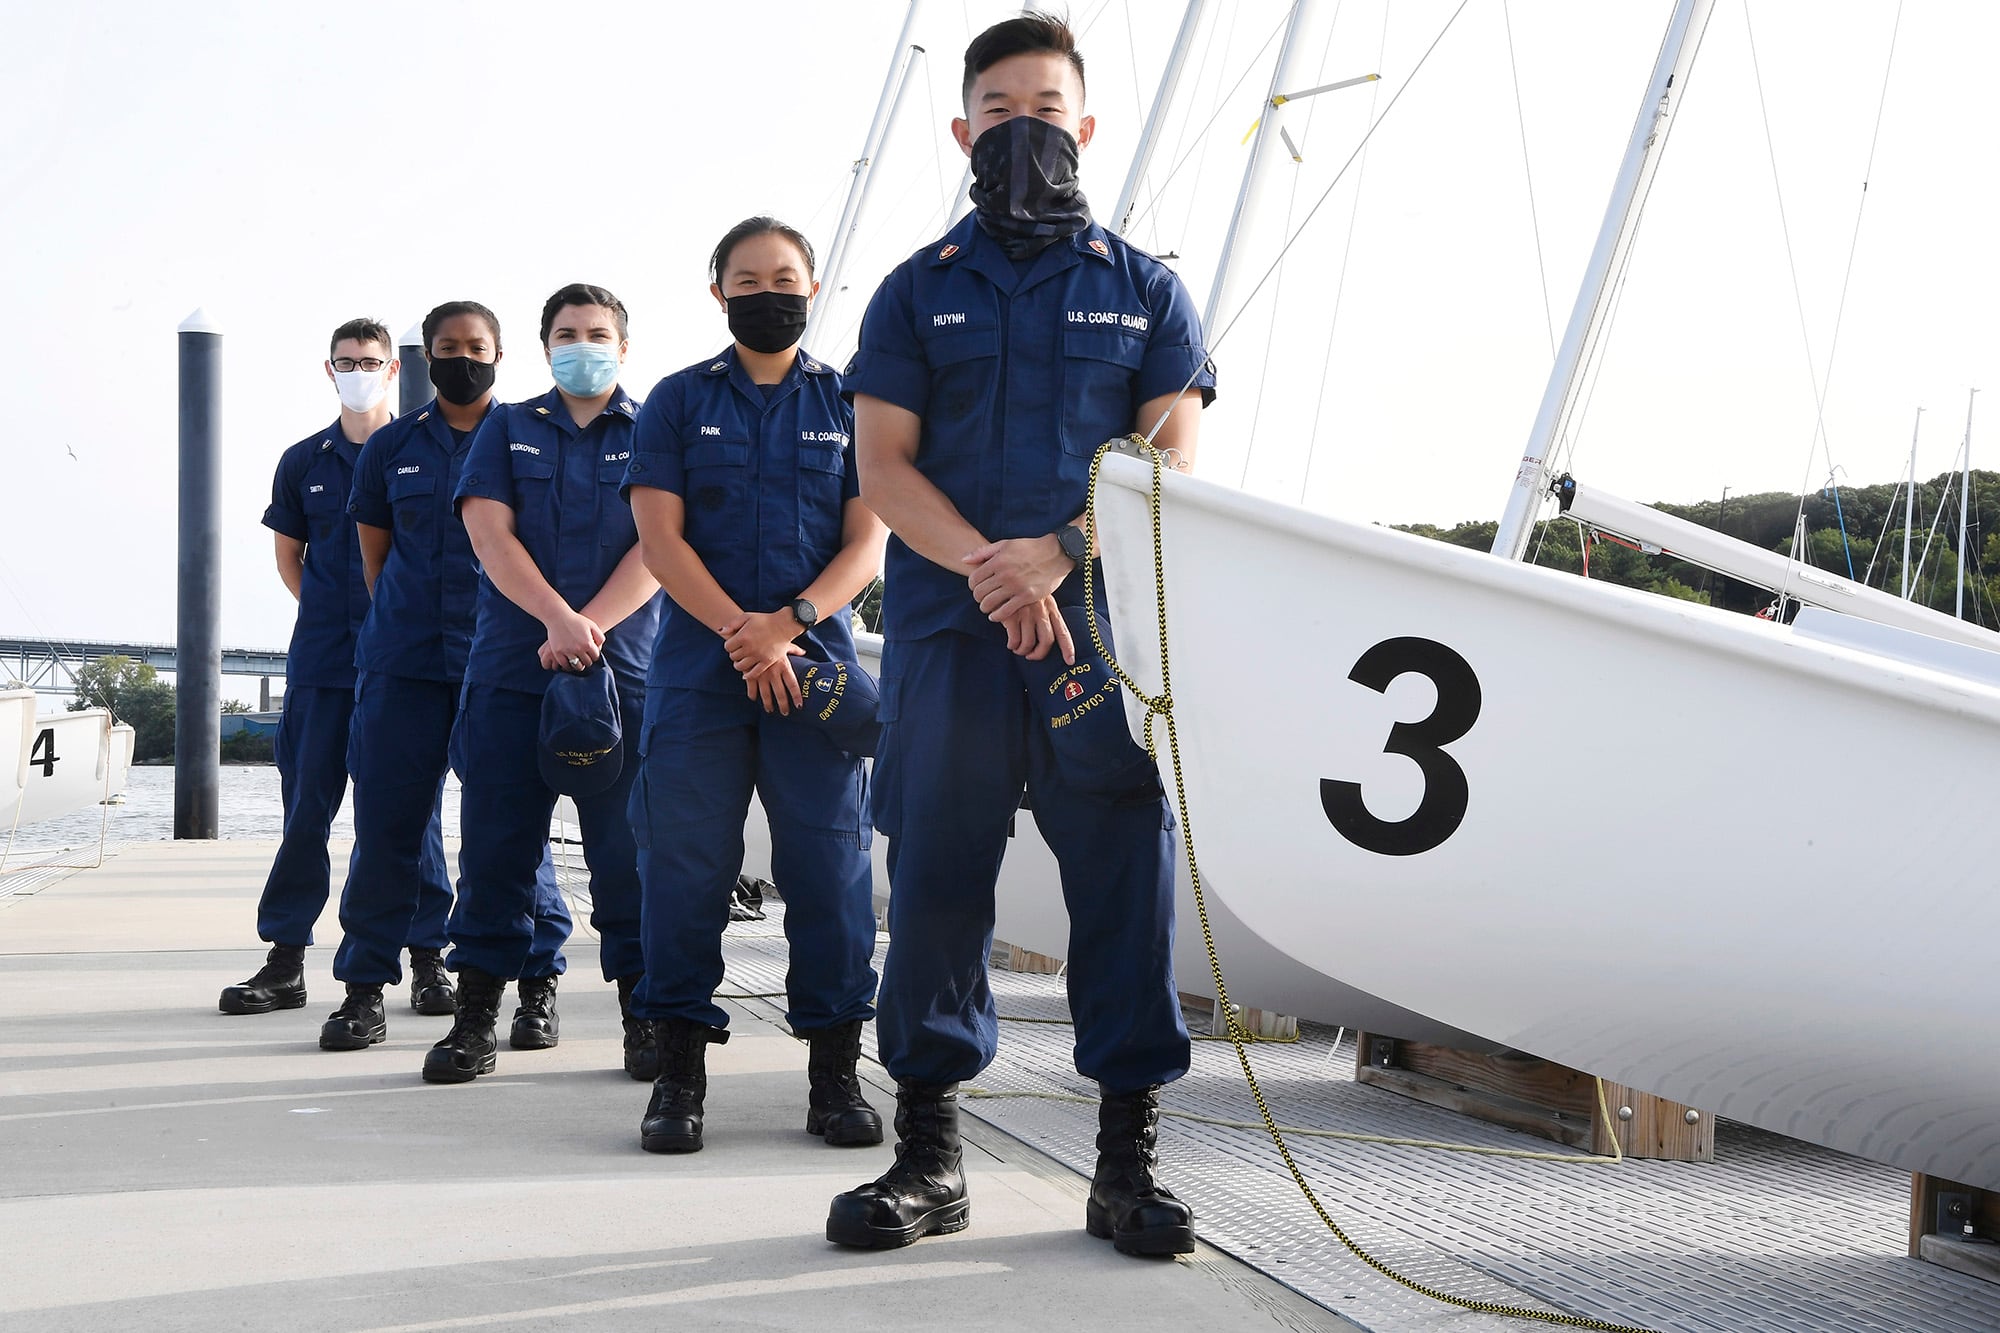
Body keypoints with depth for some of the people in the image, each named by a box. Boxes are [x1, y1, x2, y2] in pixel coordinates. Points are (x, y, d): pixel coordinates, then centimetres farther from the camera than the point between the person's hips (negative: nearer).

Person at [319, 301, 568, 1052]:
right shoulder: (391, 447, 12)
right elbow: (373, 551, 18)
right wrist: (402, 623, 11)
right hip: (404, 659, 2)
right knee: (389, 816, -1)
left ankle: (537, 971, 8)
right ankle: (366, 985, 4)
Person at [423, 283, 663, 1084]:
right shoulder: (507, 429, 14)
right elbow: (489, 532, 0)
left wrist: (590, 626, -14)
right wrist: (558, 619, -14)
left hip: (626, 670, -1)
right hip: (510, 668, 1)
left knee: (629, 849, 0)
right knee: (496, 844, 2)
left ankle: (644, 1016, 8)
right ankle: (477, 1015, 8)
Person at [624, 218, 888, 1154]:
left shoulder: (849, 404, 11)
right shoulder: (677, 402, 9)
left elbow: (867, 543, 4)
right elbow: (660, 538, 0)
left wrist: (788, 622, -12)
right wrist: (740, 631, -12)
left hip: (815, 664, 1)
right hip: (697, 669, 0)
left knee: (830, 864, 0)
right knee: (687, 865, -1)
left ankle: (834, 1070, 9)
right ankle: (680, 1072, 7)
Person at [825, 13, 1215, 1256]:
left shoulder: (1144, 289, 13)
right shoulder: (919, 293, 14)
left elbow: (1173, 457, 4)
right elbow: (884, 464, 5)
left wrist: (1059, 551, -13)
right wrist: (987, 567, -13)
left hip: (1107, 625, 0)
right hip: (948, 629, 1)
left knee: (1127, 875, -3)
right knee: (935, 878, 1)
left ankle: (1128, 1157, 6)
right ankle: (929, 1153, 11)